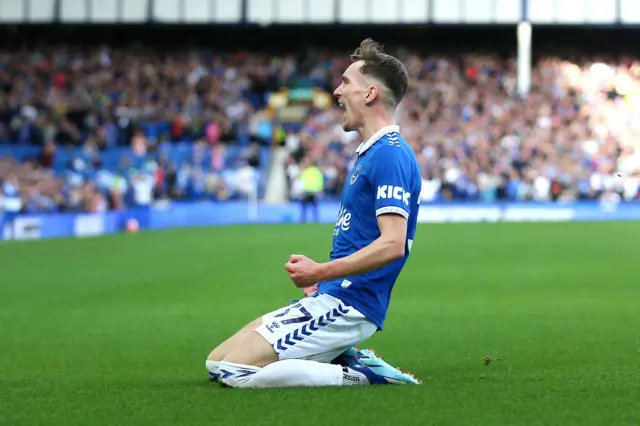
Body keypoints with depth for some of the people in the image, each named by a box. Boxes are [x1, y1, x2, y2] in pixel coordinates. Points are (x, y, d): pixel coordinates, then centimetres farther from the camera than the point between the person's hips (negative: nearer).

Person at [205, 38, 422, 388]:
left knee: (235, 371, -18)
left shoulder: (390, 154, -15)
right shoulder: (369, 152, 18)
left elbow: (392, 245, -24)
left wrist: (321, 273, -19)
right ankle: (345, 359, 6)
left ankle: (360, 374, -9)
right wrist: (321, 275, 10)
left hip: (347, 306, -10)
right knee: (216, 363, 9)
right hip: (331, 298, 10)